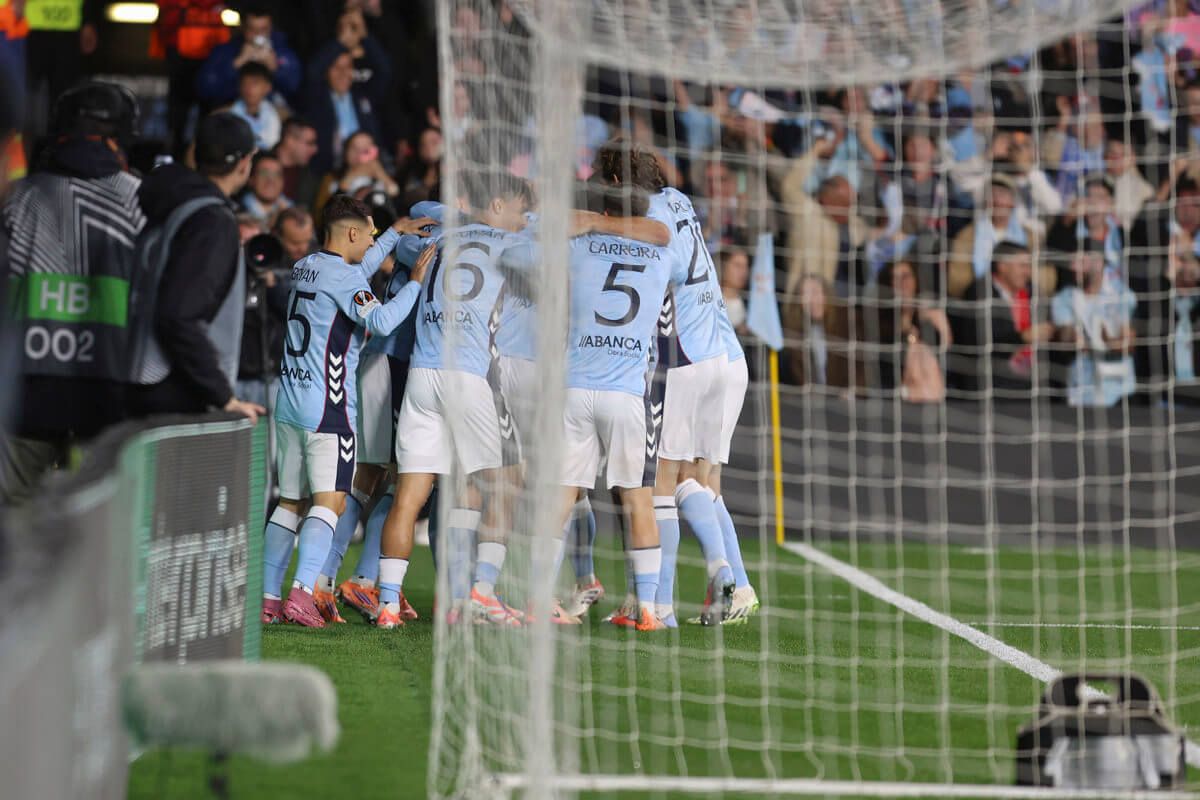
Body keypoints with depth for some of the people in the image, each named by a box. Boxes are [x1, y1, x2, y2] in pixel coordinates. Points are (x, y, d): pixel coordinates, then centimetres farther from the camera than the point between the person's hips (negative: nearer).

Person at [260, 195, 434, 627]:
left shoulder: (303, 268, 14)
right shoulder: (341, 276, -12)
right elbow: (380, 321, -25)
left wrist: (396, 232, 34)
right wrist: (415, 282, -14)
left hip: (289, 401, 8)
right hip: (327, 406, -8)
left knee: (289, 502, 12)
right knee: (329, 502, -10)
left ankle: (268, 598, 10)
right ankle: (302, 593, -23)